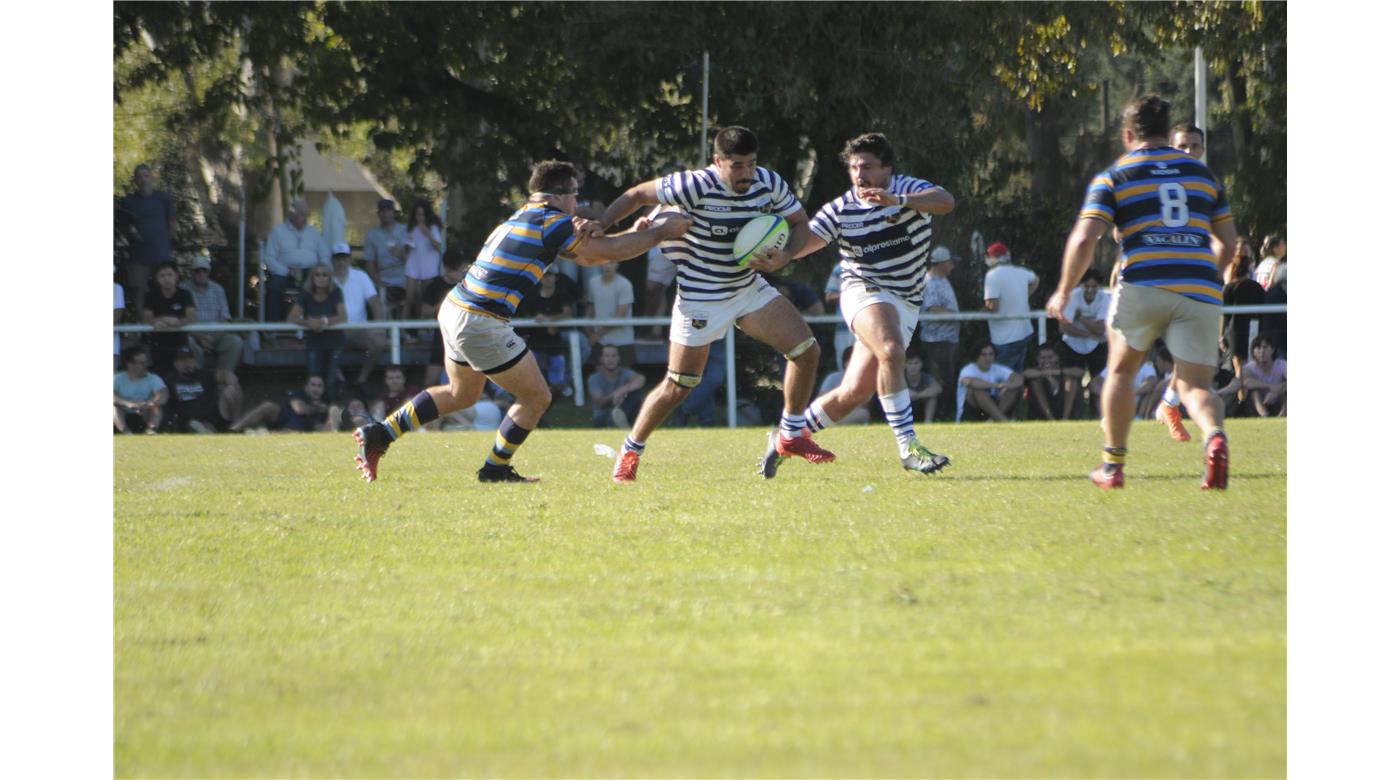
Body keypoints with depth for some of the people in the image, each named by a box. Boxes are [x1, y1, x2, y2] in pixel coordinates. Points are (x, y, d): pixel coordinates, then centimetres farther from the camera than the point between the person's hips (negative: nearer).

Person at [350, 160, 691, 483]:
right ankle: (495, 469, 17)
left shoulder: (523, 218, 17)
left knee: (462, 394, 29)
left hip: (453, 310, 10)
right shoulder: (551, 222, -12)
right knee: (537, 397, 5)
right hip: (481, 323, -10)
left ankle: (379, 433, 25)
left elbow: (586, 256, 17)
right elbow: (610, 252, -7)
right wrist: (662, 231, 4)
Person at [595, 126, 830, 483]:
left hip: (750, 288, 5)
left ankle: (792, 435, 14)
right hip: (701, 300, -5)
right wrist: (598, 227, -24)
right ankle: (630, 451, 17)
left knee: (807, 350, -4)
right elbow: (638, 194, -15)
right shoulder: (696, 187, -25)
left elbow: (800, 224, 2)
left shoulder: (769, 184, -10)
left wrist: (783, 257, -17)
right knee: (677, 387, -4)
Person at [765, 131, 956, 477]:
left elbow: (945, 201, -24)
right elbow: (802, 243, -5)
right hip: (864, 291, -2)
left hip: (906, 304, 2)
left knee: (853, 393, 0)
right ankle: (907, 446, -34)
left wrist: (898, 200, -40)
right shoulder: (841, 209, 1)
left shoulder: (907, 190, -4)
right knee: (891, 351, -34)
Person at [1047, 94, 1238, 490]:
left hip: (1143, 285, -2)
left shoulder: (1114, 177, 8)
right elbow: (1227, 242, 23)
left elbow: (1084, 238, -4)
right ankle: (1215, 436, -31)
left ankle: (1113, 464, 21)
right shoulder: (1201, 172, 19)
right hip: (1200, 289, 2)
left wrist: (1064, 292, 7)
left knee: (1121, 370, 21)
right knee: (1195, 385, 2)